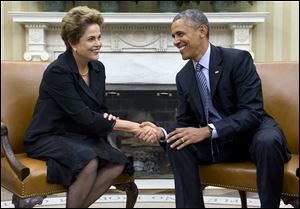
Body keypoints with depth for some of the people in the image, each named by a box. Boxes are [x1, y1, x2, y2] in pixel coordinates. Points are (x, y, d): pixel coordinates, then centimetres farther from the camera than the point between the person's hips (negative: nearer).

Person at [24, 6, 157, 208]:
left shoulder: (98, 68, 3)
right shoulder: (58, 71, -20)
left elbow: (101, 110, 11)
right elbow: (84, 117, -24)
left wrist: (108, 119, -15)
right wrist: (131, 126, -23)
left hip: (80, 136, 7)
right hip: (48, 138, -7)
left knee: (118, 163, -18)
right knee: (89, 162, -34)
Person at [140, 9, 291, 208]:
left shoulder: (238, 59, -14)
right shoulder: (183, 76, 4)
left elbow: (252, 112, -21)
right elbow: (185, 123, 6)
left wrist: (207, 131, -29)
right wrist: (162, 132, -17)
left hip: (252, 135, -4)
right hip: (215, 143, 5)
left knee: (267, 141, -37)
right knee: (177, 144, -18)